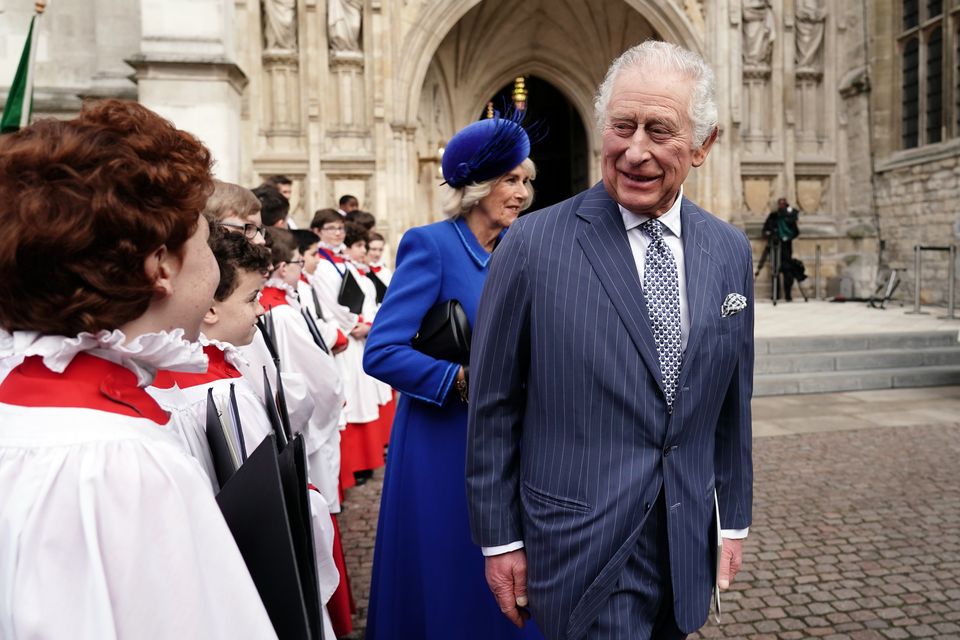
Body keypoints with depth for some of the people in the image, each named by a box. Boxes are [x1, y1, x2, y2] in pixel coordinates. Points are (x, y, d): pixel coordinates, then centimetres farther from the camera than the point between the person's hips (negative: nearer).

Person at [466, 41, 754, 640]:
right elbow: (494, 408, -7)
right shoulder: (533, 244, -13)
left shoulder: (731, 252, 1)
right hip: (582, 547, -4)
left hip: (688, 546, 5)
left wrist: (734, 520, 12)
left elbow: (732, 403, 8)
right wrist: (499, 539, -4)